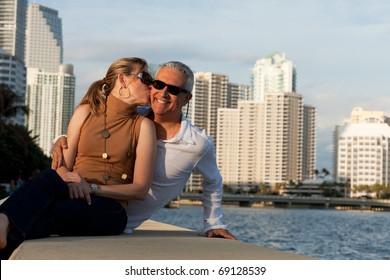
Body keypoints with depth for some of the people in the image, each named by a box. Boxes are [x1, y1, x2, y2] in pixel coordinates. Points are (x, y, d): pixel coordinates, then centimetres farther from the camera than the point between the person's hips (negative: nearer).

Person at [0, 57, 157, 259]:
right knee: (49, 177, -36)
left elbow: (141, 189, 1)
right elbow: (63, 165, 11)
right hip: (73, 196, 2)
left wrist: (93, 188, -11)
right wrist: (72, 182, -14)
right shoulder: (85, 112, 14)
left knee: (47, 215, -35)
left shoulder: (143, 125, 7)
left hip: (110, 209, -1)